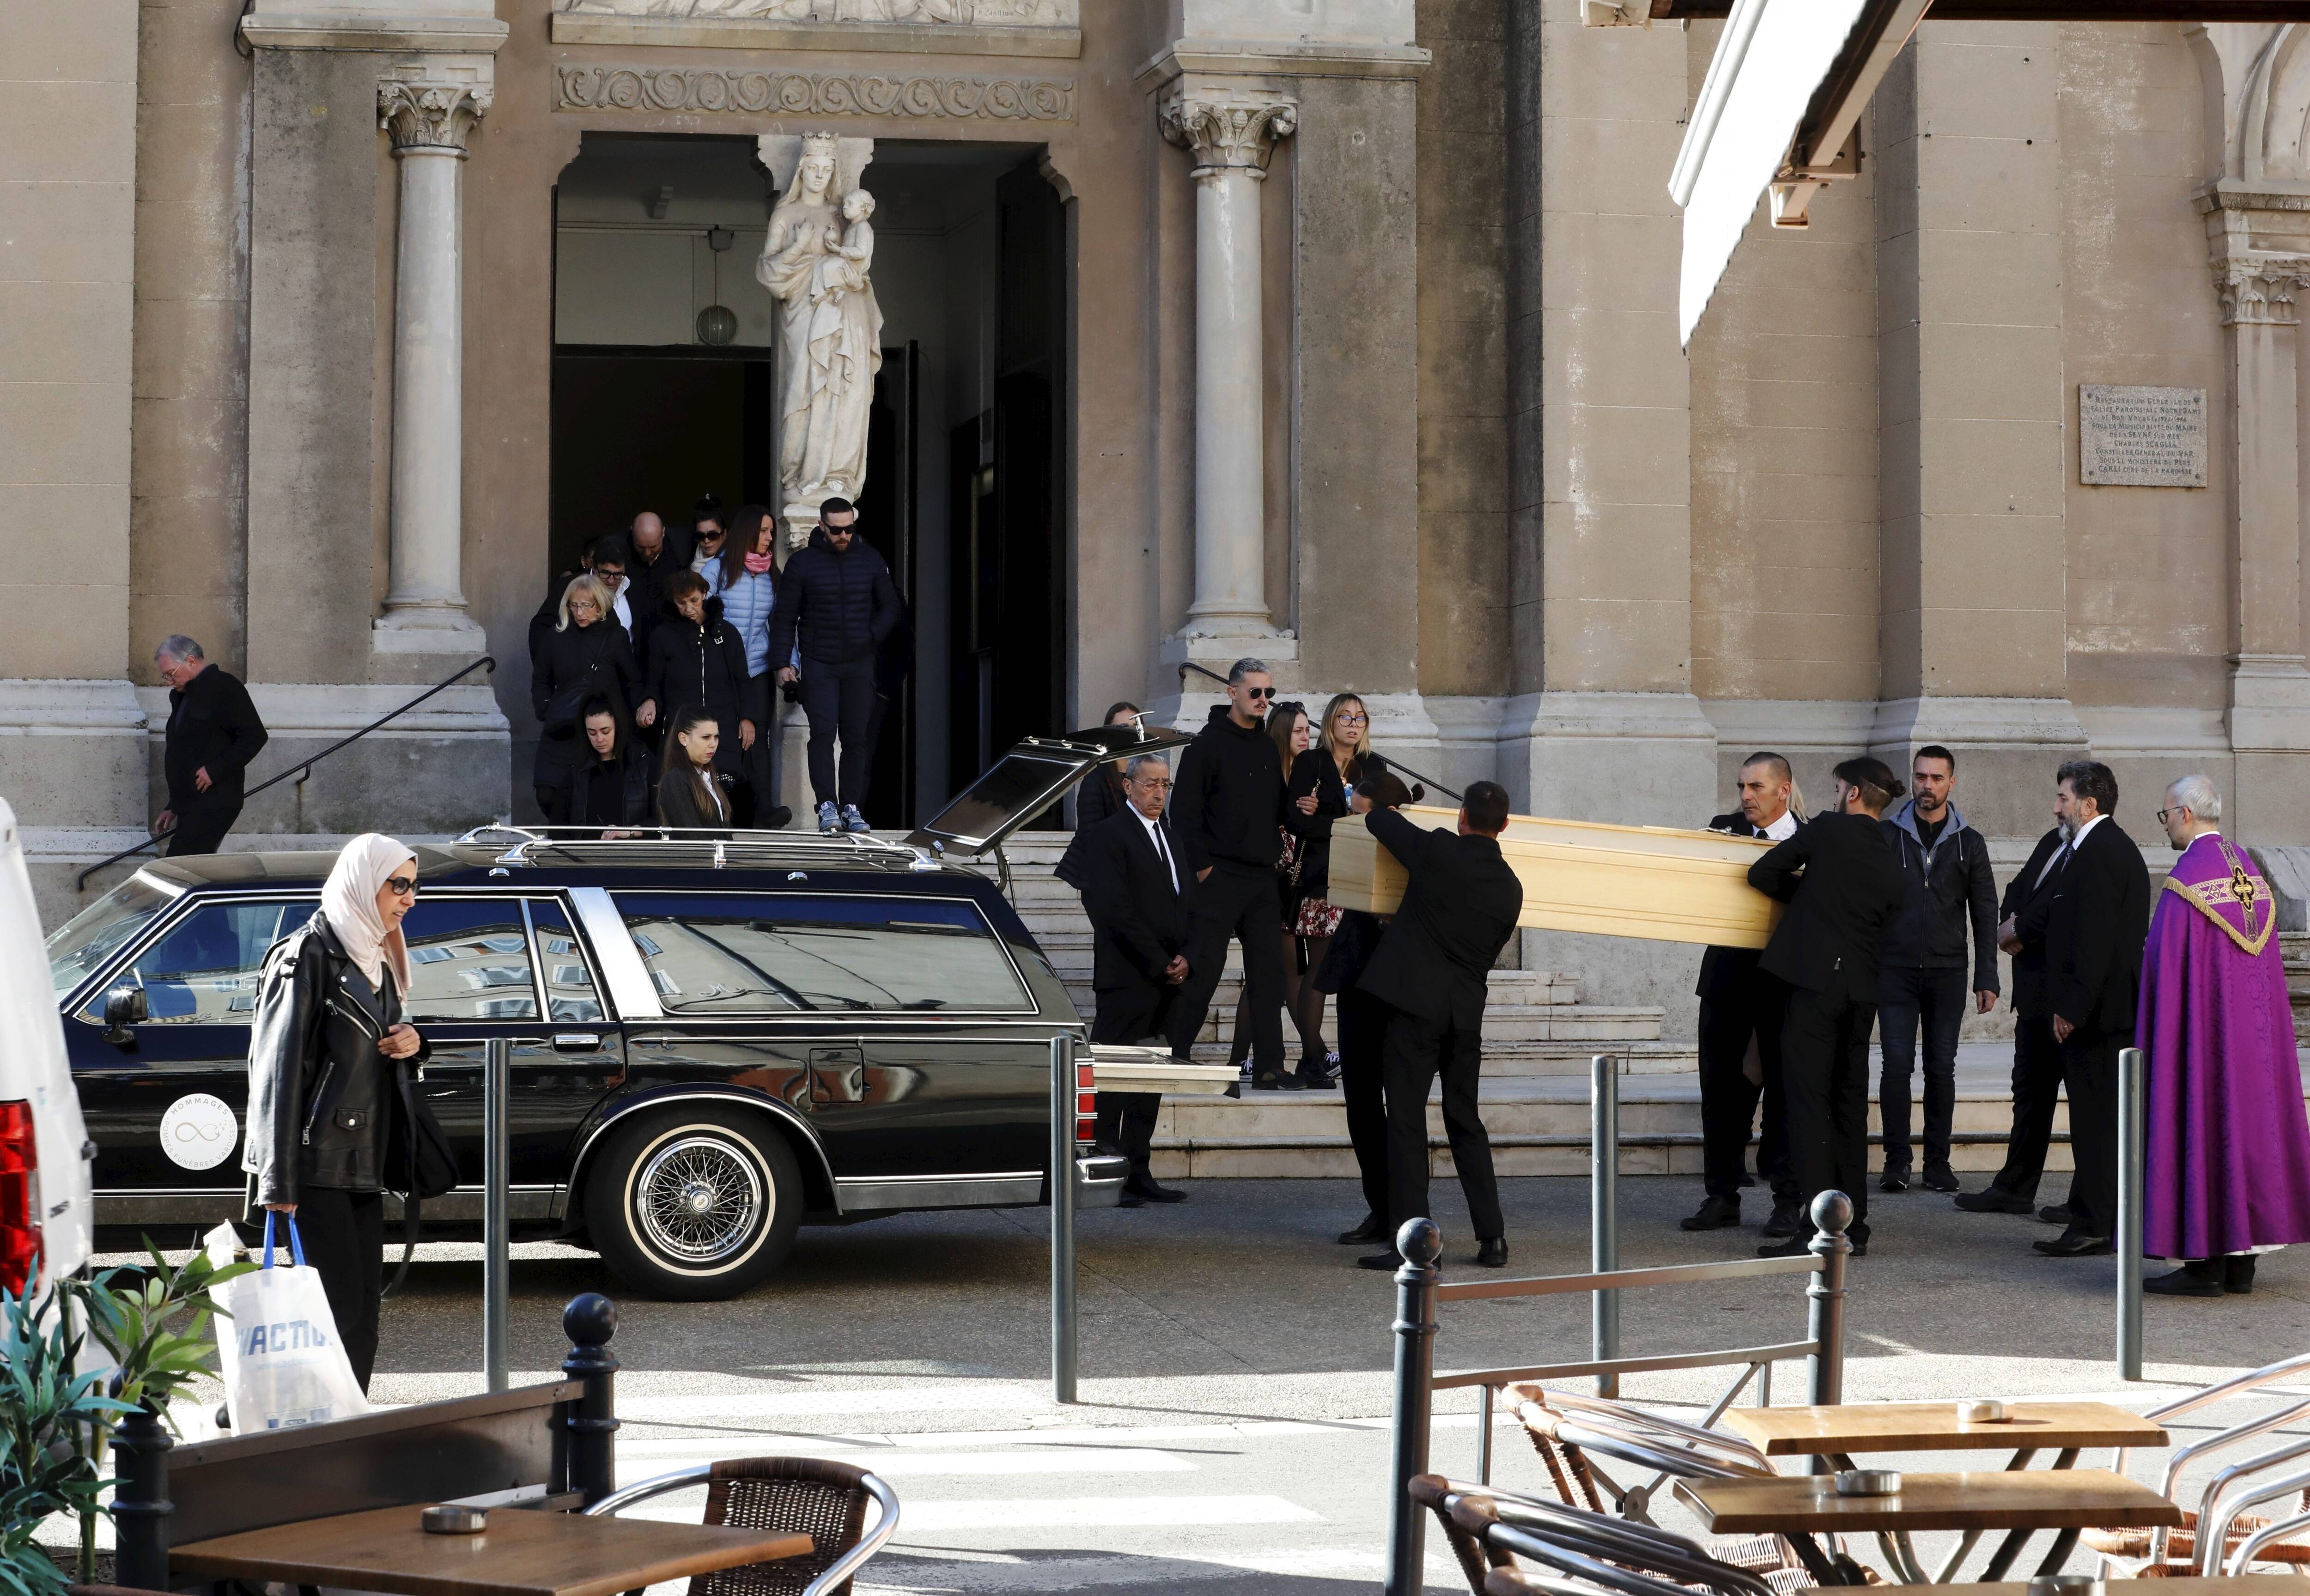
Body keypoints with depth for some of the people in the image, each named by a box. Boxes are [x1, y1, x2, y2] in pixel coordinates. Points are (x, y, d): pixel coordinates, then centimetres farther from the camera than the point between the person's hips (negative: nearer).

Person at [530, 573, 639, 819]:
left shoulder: (615, 637, 1)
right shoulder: (557, 636, 6)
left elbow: (633, 682, 10)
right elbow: (540, 680, 16)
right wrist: (546, 711, 1)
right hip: (562, 733, 2)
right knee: (547, 794, -10)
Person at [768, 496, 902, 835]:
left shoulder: (870, 560, 6)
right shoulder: (802, 563, 0)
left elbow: (890, 606, 16)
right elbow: (785, 616, 3)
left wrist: (873, 636, -2)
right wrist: (782, 662, -5)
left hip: (859, 664, 2)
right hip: (818, 664, -2)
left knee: (857, 738, 3)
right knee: (823, 733, -13)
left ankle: (851, 807, 9)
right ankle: (827, 805, -14)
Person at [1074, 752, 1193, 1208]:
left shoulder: (1170, 837, 19)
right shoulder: (1107, 836, -5)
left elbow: (1187, 903, 20)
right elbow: (1115, 910, -13)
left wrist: (1184, 958, 3)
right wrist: (1160, 963, -13)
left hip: (1168, 979, 8)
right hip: (1127, 979, -8)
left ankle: (1137, 1174, 10)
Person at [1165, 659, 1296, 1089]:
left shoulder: (1269, 746, 14)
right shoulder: (1209, 743, -7)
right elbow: (1185, 811, -10)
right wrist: (1201, 866, -13)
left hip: (1262, 877, 7)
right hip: (1219, 878, -6)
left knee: (1268, 971, 5)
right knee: (1201, 972, -5)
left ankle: (1269, 1067, 8)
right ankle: (1172, 1058, 3)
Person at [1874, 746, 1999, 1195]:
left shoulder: (1969, 844, 7)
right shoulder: (1887, 835, 4)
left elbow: (1985, 916, 8)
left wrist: (1987, 979, 2)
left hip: (1947, 972, 1)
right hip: (1895, 969, -1)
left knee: (1942, 1068, 2)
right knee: (1897, 1064, -8)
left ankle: (1938, 1160, 9)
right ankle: (1897, 1160, -2)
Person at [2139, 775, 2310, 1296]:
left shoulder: (2186, 880, -14)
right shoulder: (2250, 873, 10)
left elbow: (2164, 967, -15)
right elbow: (2266, 964, 13)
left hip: (2200, 1034, -8)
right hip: (2252, 1033, 8)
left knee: (2200, 1123, -4)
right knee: (2245, 1115, 10)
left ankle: (2205, 1262, -4)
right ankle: (2241, 1261, 13)